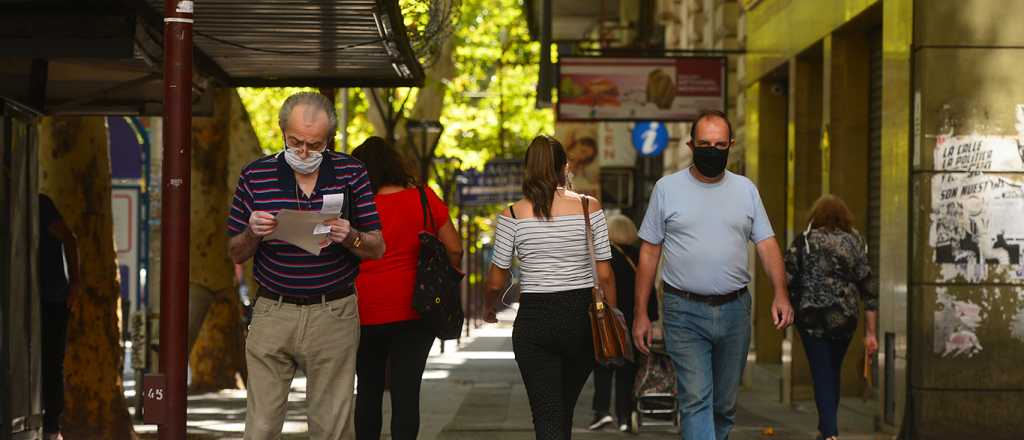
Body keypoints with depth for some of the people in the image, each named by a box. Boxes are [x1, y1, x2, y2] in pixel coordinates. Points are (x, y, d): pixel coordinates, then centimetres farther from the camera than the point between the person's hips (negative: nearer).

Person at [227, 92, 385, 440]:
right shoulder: (255, 176, 2)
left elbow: (377, 249, 4)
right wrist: (253, 233, -15)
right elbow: (236, 254, 8)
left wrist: (349, 237, -18)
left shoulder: (351, 173, 2)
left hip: (333, 316, 0)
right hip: (272, 314, 0)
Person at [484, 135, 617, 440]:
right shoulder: (589, 208, -3)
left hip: (534, 320, -2)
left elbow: (496, 281, -1)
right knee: (565, 410, 21)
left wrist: (489, 309, 20)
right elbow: (604, 275, -3)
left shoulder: (513, 215, -5)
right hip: (583, 317, 2)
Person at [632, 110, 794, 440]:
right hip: (684, 313, -3)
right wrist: (641, 313, -1)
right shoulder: (667, 188, 1)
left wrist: (780, 293, -12)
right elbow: (649, 252, 3)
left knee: (724, 404, 11)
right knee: (695, 400, -12)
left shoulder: (746, 189, 8)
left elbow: (767, 243, 5)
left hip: (734, 310, 3)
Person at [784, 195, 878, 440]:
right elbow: (868, 289, 2)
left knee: (822, 376, 0)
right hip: (845, 319, 3)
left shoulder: (803, 242, -2)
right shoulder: (855, 243, 5)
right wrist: (870, 333, 4)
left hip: (812, 318, -3)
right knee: (833, 373, 20)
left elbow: (786, 280, -9)